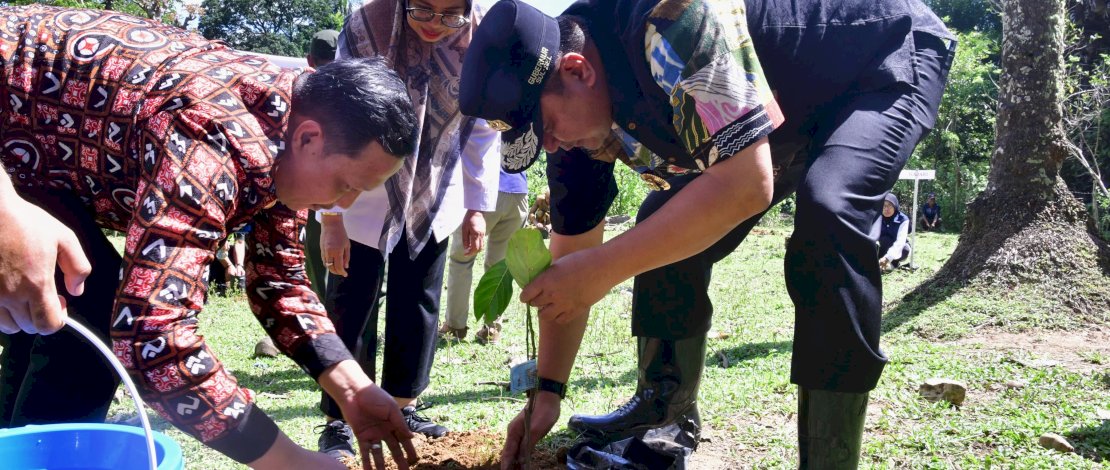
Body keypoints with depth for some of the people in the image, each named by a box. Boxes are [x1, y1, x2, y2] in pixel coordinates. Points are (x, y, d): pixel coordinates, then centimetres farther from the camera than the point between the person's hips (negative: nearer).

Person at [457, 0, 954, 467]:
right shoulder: (577, 106, -13)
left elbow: (746, 185, -43)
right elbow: (572, 247, -6)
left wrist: (603, 268, -38)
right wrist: (546, 390, -5)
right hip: (793, 110, 7)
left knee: (825, 216, -33)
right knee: (666, 227, 0)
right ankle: (668, 406, 15)